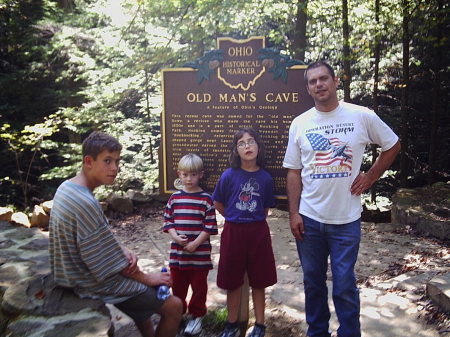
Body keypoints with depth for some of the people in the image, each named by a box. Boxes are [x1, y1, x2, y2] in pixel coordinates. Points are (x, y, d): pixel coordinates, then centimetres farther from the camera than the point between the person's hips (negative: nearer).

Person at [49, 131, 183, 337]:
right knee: (174, 306, -1)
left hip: (79, 272, 10)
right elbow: (111, 262, -22)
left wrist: (123, 250, -5)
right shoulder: (85, 203, -30)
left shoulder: (67, 187, 0)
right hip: (98, 283, -10)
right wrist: (146, 278, -9)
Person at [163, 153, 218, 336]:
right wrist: (176, 237, -12)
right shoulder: (174, 198, 3)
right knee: (177, 284, 15)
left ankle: (197, 316, 26)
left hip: (200, 252, -3)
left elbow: (210, 226, -9)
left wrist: (195, 243, -15)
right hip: (177, 251, 3)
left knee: (199, 285, 9)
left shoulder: (206, 199, -7)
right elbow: (168, 221, 4)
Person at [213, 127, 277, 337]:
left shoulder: (265, 178, -4)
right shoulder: (229, 175, -7)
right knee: (233, 282, 10)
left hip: (258, 232, 1)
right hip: (233, 232, 0)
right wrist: (235, 218, 8)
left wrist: (254, 221, 3)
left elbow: (266, 209, 9)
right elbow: (218, 204, 5)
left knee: (258, 282, 10)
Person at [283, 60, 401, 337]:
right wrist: (294, 213, -2)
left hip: (346, 220, -2)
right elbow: (294, 172, 4)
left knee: (345, 287, 4)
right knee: (313, 282, 15)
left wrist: (370, 177, 2)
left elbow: (393, 145, 11)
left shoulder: (362, 116, -4)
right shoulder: (299, 124, 2)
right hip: (309, 220, 2)